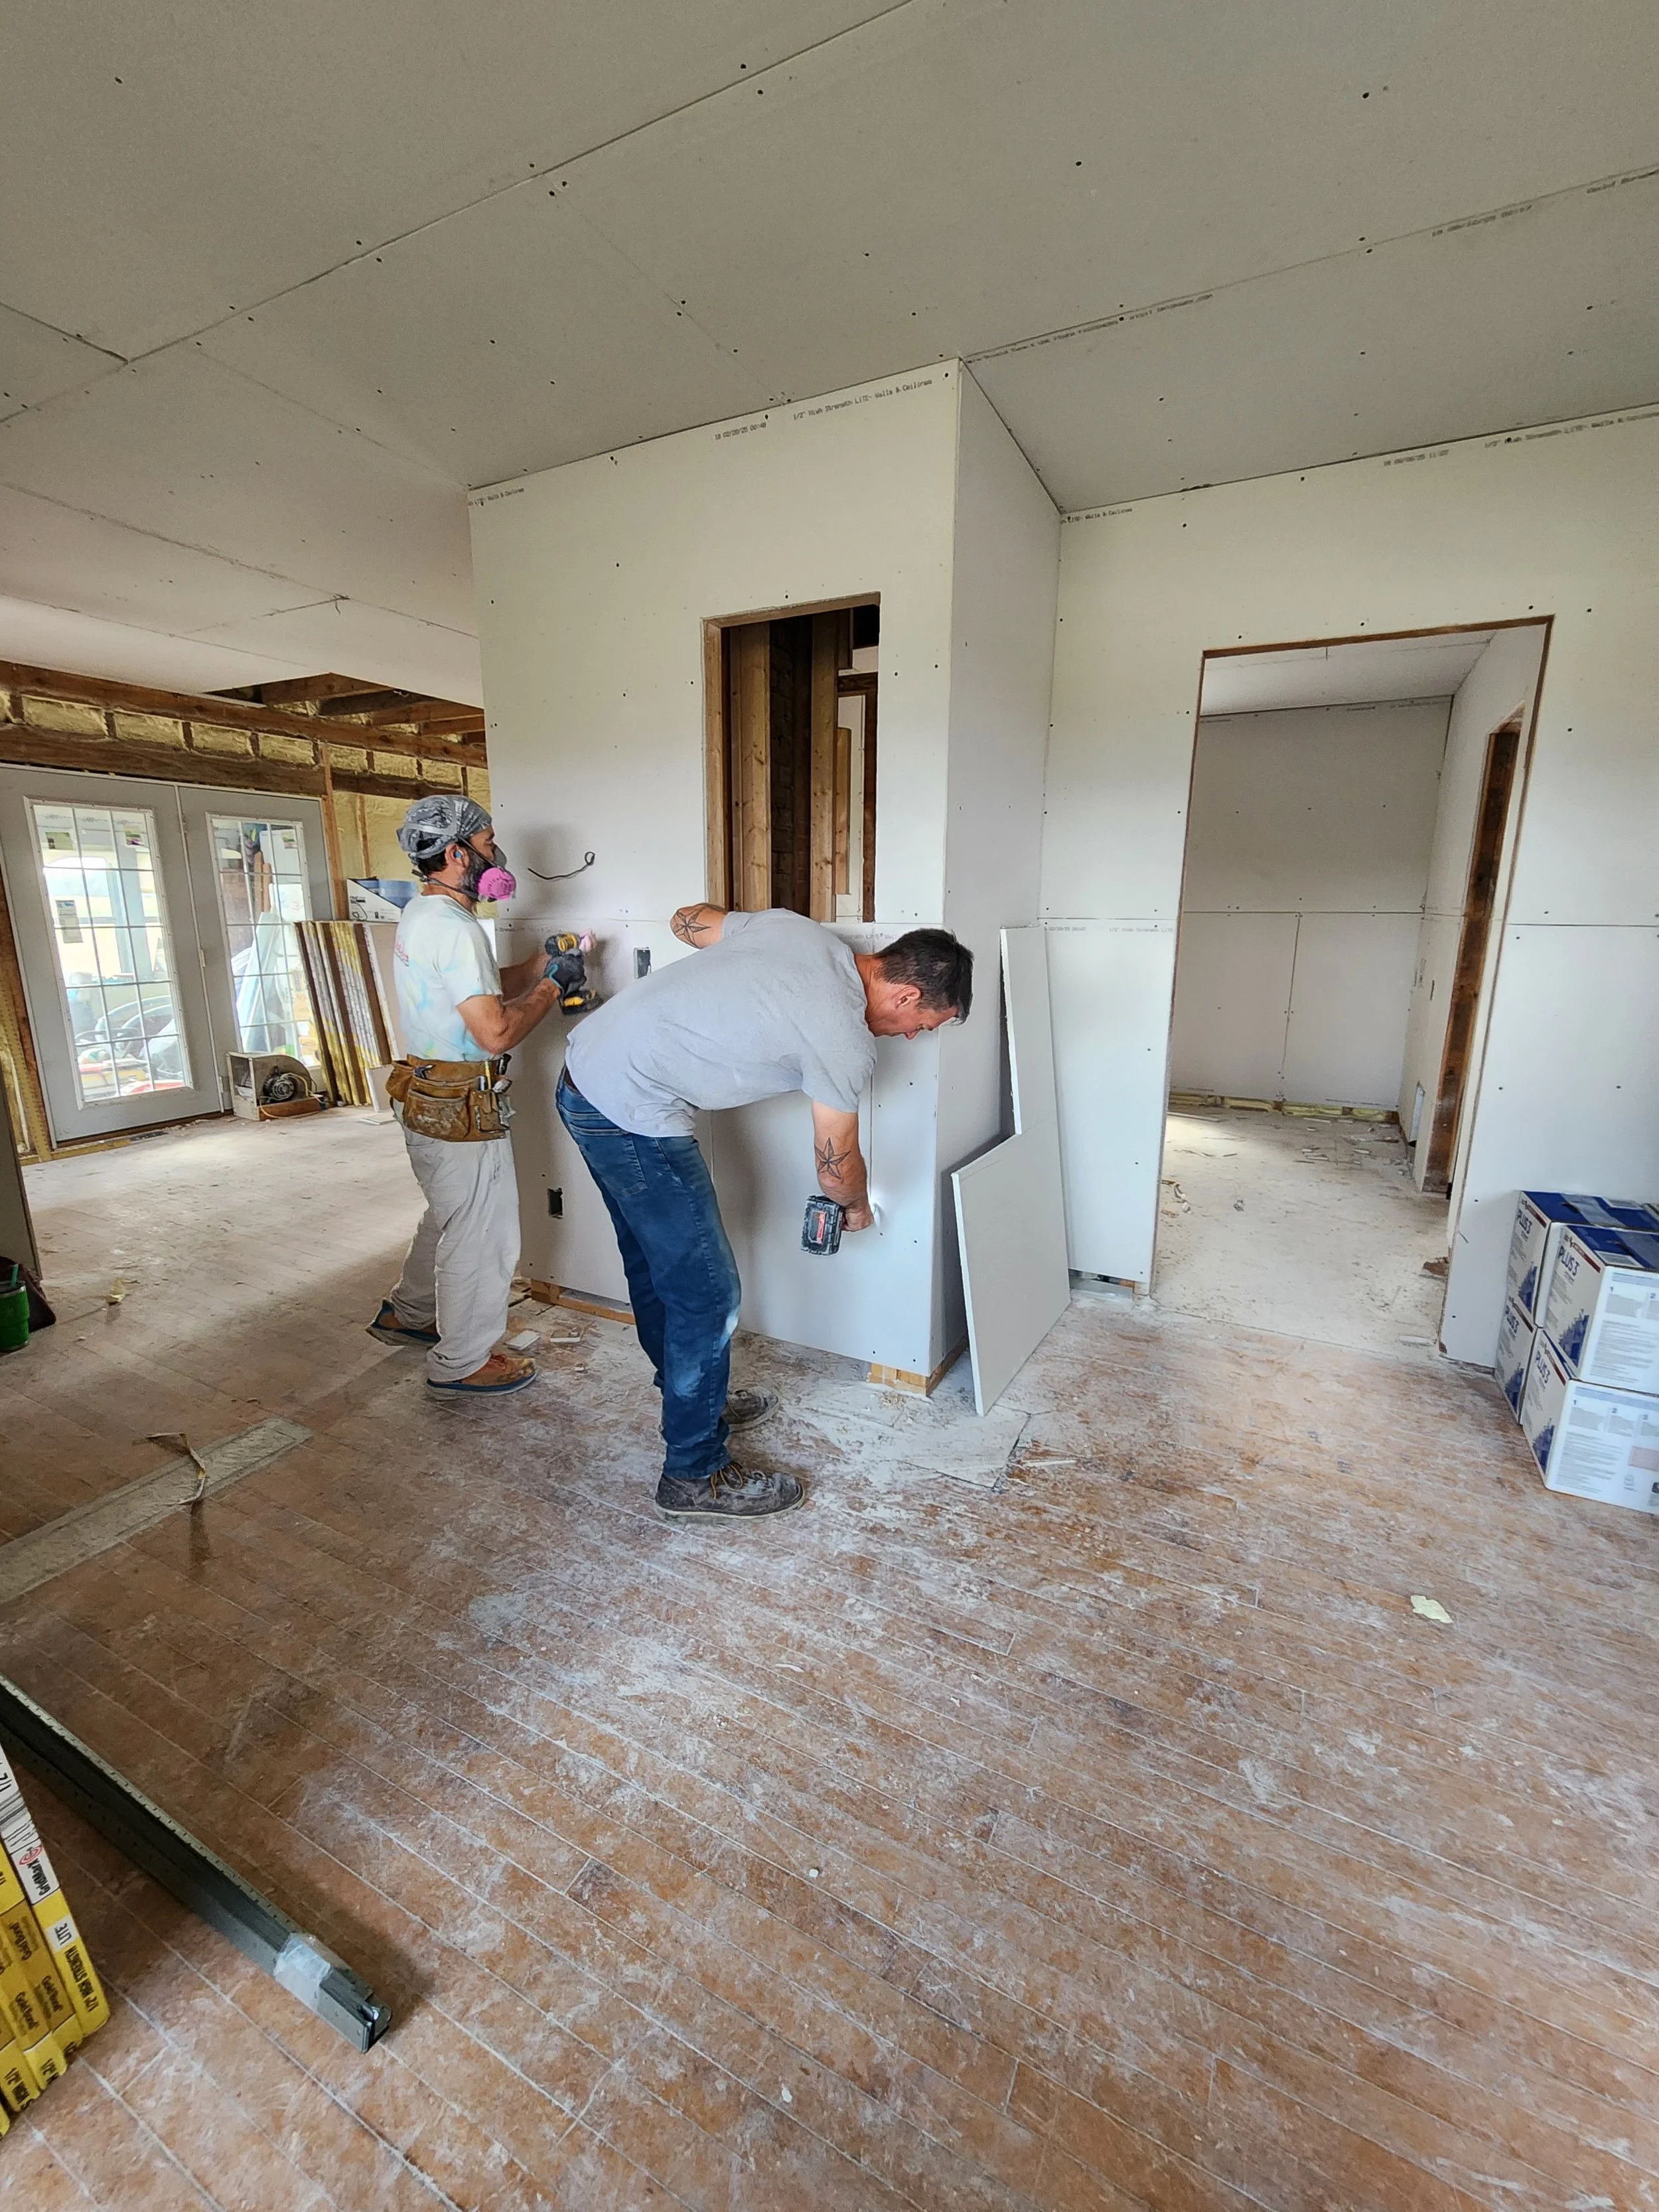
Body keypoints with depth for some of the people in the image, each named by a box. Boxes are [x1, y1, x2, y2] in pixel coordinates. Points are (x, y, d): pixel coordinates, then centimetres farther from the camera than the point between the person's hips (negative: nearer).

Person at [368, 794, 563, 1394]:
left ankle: (407, 1315, 44)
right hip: (461, 1108, -10)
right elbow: (495, 1033, -27)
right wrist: (543, 999, -11)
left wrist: (540, 963, 7)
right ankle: (461, 1363, 19)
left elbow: (483, 988, 18)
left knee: (450, 1216, 26)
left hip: (425, 1096, 10)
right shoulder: (453, 928, -22)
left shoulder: (420, 914, 12)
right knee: (483, 1233, 4)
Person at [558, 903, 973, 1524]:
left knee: (653, 1262, 22)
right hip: (632, 1117, -10)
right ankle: (695, 1477, 17)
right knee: (707, 1293, 0)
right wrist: (858, 1207, 18)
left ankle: (691, 1402, 42)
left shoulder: (798, 928, 3)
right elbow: (836, 1168, -4)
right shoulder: (845, 1041, -16)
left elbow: (687, 920, 16)